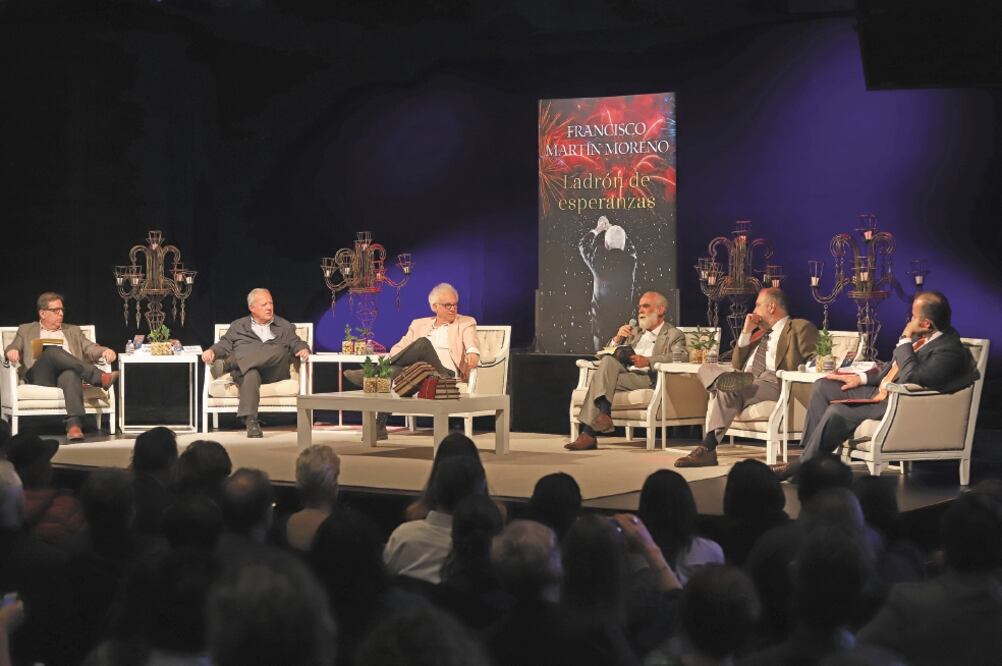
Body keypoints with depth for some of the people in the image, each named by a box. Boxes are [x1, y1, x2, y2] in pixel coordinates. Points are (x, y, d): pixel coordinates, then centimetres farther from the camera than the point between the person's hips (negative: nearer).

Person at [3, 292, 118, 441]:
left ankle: (74, 425, -59)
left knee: (70, 375, -39)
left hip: (66, 373, 1)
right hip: (40, 377, -1)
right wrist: (11, 351, -11)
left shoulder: (73, 331, 31)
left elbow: (90, 348, 18)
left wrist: (105, 351, -5)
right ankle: (100, 377, -42)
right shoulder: (26, 330, 27)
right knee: (52, 351, -34)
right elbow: (11, 349, 14)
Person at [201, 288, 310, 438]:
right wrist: (212, 351, -6)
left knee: (279, 350, -34)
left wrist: (303, 349, -8)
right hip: (245, 370, -1)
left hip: (273, 372, 1)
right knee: (251, 374, -40)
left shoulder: (284, 326, 27)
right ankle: (250, 421, -53)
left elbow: (296, 343, 17)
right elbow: (224, 345, 17)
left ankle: (228, 364, -40)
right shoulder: (238, 326, 26)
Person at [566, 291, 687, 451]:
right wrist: (618, 338, 5)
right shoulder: (635, 333, 32)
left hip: (648, 379, -5)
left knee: (599, 378, -26)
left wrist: (648, 361, -24)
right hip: (626, 373, 6)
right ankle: (604, 414, -33)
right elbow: (608, 353, 27)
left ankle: (588, 434, -32)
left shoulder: (674, 335, 11)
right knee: (608, 360, -27)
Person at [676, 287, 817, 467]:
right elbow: (737, 364, 26)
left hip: (773, 383, -8)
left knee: (726, 392, -33)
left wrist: (801, 370, -19)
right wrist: (746, 333, 18)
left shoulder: (801, 328, 11)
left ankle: (707, 448, -38)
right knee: (706, 369, -14)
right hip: (745, 379, 8)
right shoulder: (760, 333, 34)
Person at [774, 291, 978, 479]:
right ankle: (810, 453, 3)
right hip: (881, 389, 10)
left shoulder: (949, 350, -23)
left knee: (836, 412, -24)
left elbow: (911, 377, -32)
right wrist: (862, 378, 11)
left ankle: (804, 465, -4)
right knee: (822, 388, 4)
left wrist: (905, 340, -23)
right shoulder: (923, 336, 5)